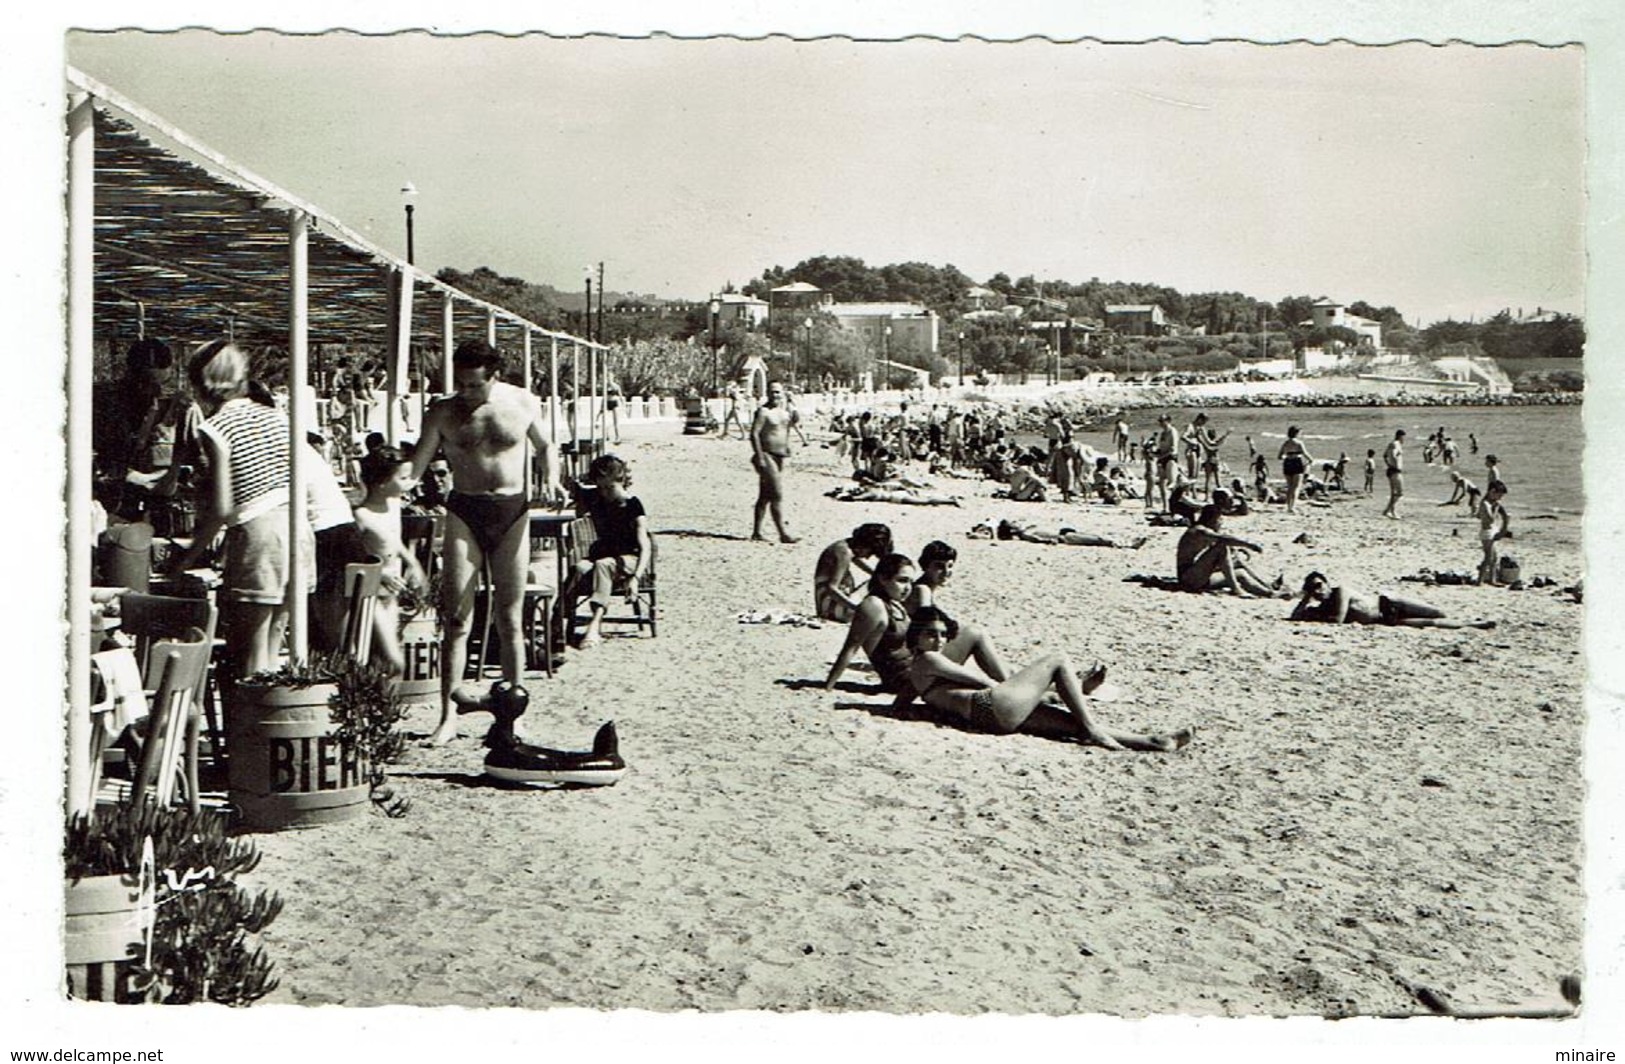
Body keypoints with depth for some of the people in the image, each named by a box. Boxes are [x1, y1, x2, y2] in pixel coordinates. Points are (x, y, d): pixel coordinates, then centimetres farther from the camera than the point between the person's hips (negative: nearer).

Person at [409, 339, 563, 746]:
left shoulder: (523, 403, 3)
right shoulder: (443, 412, 0)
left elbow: (545, 445, 19)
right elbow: (416, 465, 0)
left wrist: (550, 479, 0)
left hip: (512, 512, 1)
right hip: (465, 512, -1)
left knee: (509, 619, 5)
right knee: (456, 619, -6)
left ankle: (508, 715, 14)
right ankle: (448, 716, -2)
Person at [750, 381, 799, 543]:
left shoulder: (783, 412, 15)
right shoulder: (763, 411, -10)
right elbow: (754, 434, -16)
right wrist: (759, 457, -21)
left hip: (778, 457, 9)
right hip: (767, 456, -9)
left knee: (765, 496, 12)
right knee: (777, 495, -12)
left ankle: (756, 532, 17)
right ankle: (783, 534, -13)